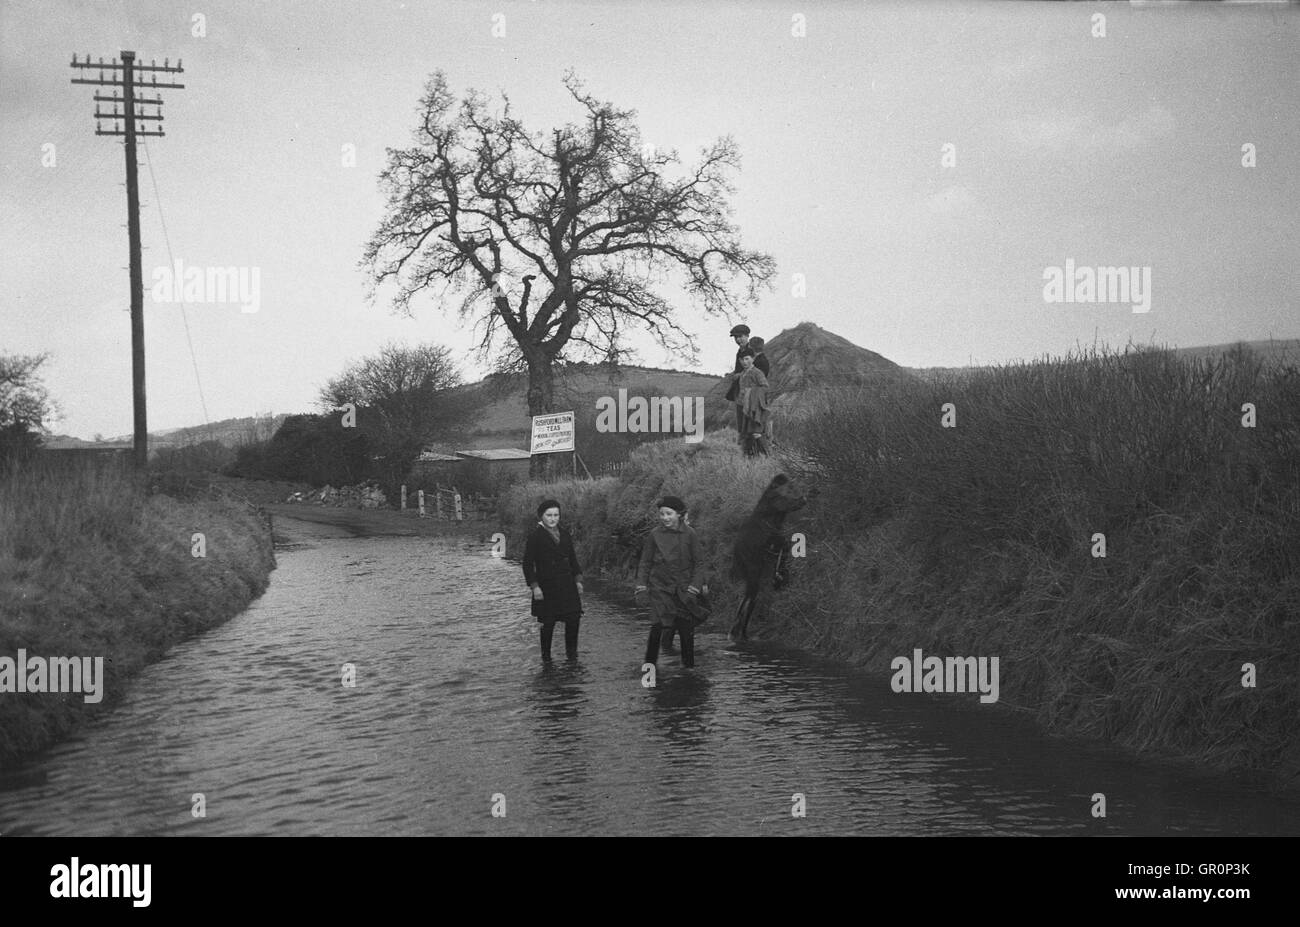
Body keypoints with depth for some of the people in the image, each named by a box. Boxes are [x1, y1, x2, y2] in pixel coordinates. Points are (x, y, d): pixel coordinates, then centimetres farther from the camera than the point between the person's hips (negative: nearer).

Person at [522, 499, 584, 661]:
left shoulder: (564, 535, 11)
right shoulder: (536, 537, -5)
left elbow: (572, 559, 19)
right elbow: (528, 563, -7)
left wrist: (578, 580, 10)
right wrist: (534, 586, -13)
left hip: (567, 586, 5)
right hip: (547, 586, -5)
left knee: (573, 617, 0)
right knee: (548, 623, -1)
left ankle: (571, 652, 18)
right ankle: (546, 656, 13)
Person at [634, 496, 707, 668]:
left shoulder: (689, 534, -2)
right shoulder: (654, 535, 1)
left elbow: (699, 562, 2)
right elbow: (645, 562, 8)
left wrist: (696, 584, -8)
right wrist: (641, 582, -3)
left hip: (684, 588, 0)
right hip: (660, 587, 0)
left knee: (686, 629, 2)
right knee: (657, 626, -11)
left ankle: (689, 664, 17)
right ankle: (650, 664, 0)